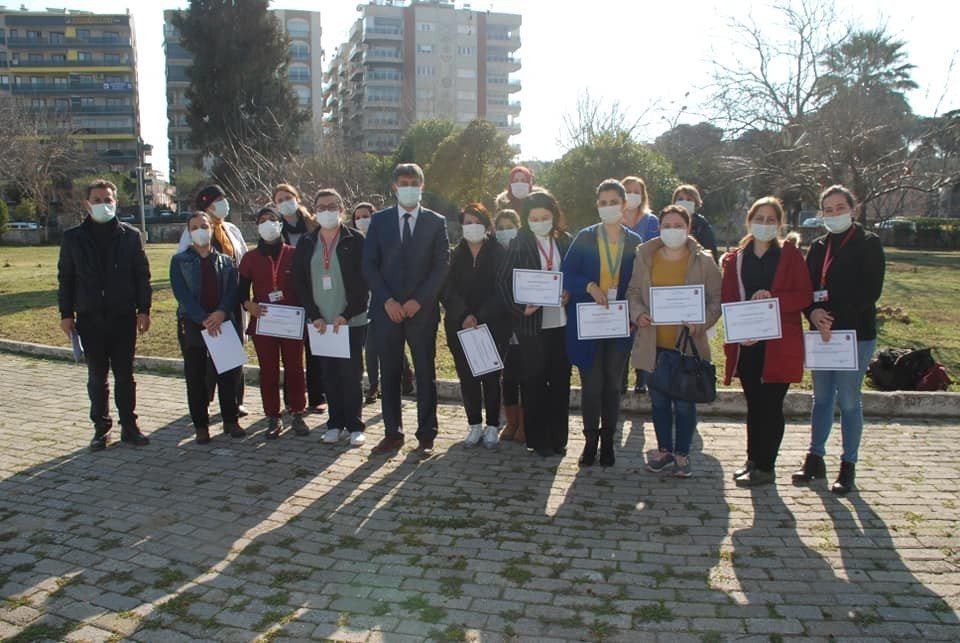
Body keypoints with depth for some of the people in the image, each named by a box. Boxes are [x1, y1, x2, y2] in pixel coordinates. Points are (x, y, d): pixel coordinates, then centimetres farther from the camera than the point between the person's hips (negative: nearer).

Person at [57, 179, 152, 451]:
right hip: (90, 319, 1)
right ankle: (101, 427, 18)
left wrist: (143, 309, -1)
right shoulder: (73, 238, 3)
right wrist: (66, 313, 2)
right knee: (97, 377, 8)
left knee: (125, 375, 7)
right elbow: (65, 278, 6)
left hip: (124, 317, 0)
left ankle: (129, 425, 16)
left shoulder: (130, 235, 2)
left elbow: (142, 275, 4)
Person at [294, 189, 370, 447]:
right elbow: (300, 282, 7)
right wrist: (315, 316, -4)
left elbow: (364, 281, -5)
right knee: (329, 375, 7)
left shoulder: (355, 240, -1)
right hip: (321, 321, 3)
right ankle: (335, 424, 17)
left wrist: (346, 315, -12)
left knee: (351, 373, -1)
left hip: (351, 320, -3)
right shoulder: (306, 243, 10)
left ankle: (354, 426, 9)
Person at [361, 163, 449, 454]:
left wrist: (418, 301, -11)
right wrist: (387, 300, -9)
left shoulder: (436, 222, 4)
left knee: (426, 373, 4)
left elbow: (442, 266, -1)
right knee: (389, 373, 6)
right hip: (386, 309, 1)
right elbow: (369, 264, 3)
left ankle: (426, 435, 14)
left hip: (422, 309, -1)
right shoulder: (379, 220, 8)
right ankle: (393, 433, 17)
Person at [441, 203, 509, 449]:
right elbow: (447, 290, 0)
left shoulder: (499, 254, 0)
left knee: (491, 376, 0)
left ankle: (493, 426, 11)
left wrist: (480, 318, -15)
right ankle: (474, 425, 15)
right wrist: (464, 315, -15)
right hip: (460, 327, 3)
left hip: (493, 326, -2)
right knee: (467, 377, 4)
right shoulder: (455, 255, 8)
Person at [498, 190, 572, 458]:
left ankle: (558, 438, 20)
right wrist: (520, 307, -17)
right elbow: (504, 281, -4)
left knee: (560, 380, 8)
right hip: (532, 323, -3)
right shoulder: (519, 244, -1)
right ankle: (538, 439, 15)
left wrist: (569, 293, -10)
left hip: (561, 321, 3)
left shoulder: (565, 241, 7)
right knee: (534, 380, 5)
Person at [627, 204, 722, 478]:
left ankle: (682, 453, 24)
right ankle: (664, 449, 31)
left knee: (684, 402, 6)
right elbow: (633, 291, 10)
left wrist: (700, 323, -17)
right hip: (654, 343, 2)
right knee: (659, 400, 13)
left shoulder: (703, 261, -3)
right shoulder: (644, 256, 4)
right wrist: (638, 313, -10)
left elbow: (716, 300, -1)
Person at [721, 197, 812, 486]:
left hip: (779, 343, -3)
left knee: (770, 405, 0)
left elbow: (804, 296, -3)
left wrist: (773, 299, -19)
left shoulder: (789, 254, 3)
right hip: (746, 344, 3)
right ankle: (753, 460, 25)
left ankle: (765, 467, 11)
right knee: (754, 404, 12)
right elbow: (727, 300, 7)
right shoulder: (735, 259, 10)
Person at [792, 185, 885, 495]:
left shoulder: (868, 244, -4)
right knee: (821, 397, 13)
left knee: (848, 400, 2)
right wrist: (813, 313, -13)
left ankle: (848, 466, 15)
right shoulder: (818, 246, 11)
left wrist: (834, 317, -18)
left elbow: (870, 292, -12)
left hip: (856, 334, -5)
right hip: (821, 334, 5)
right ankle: (815, 458, 24)